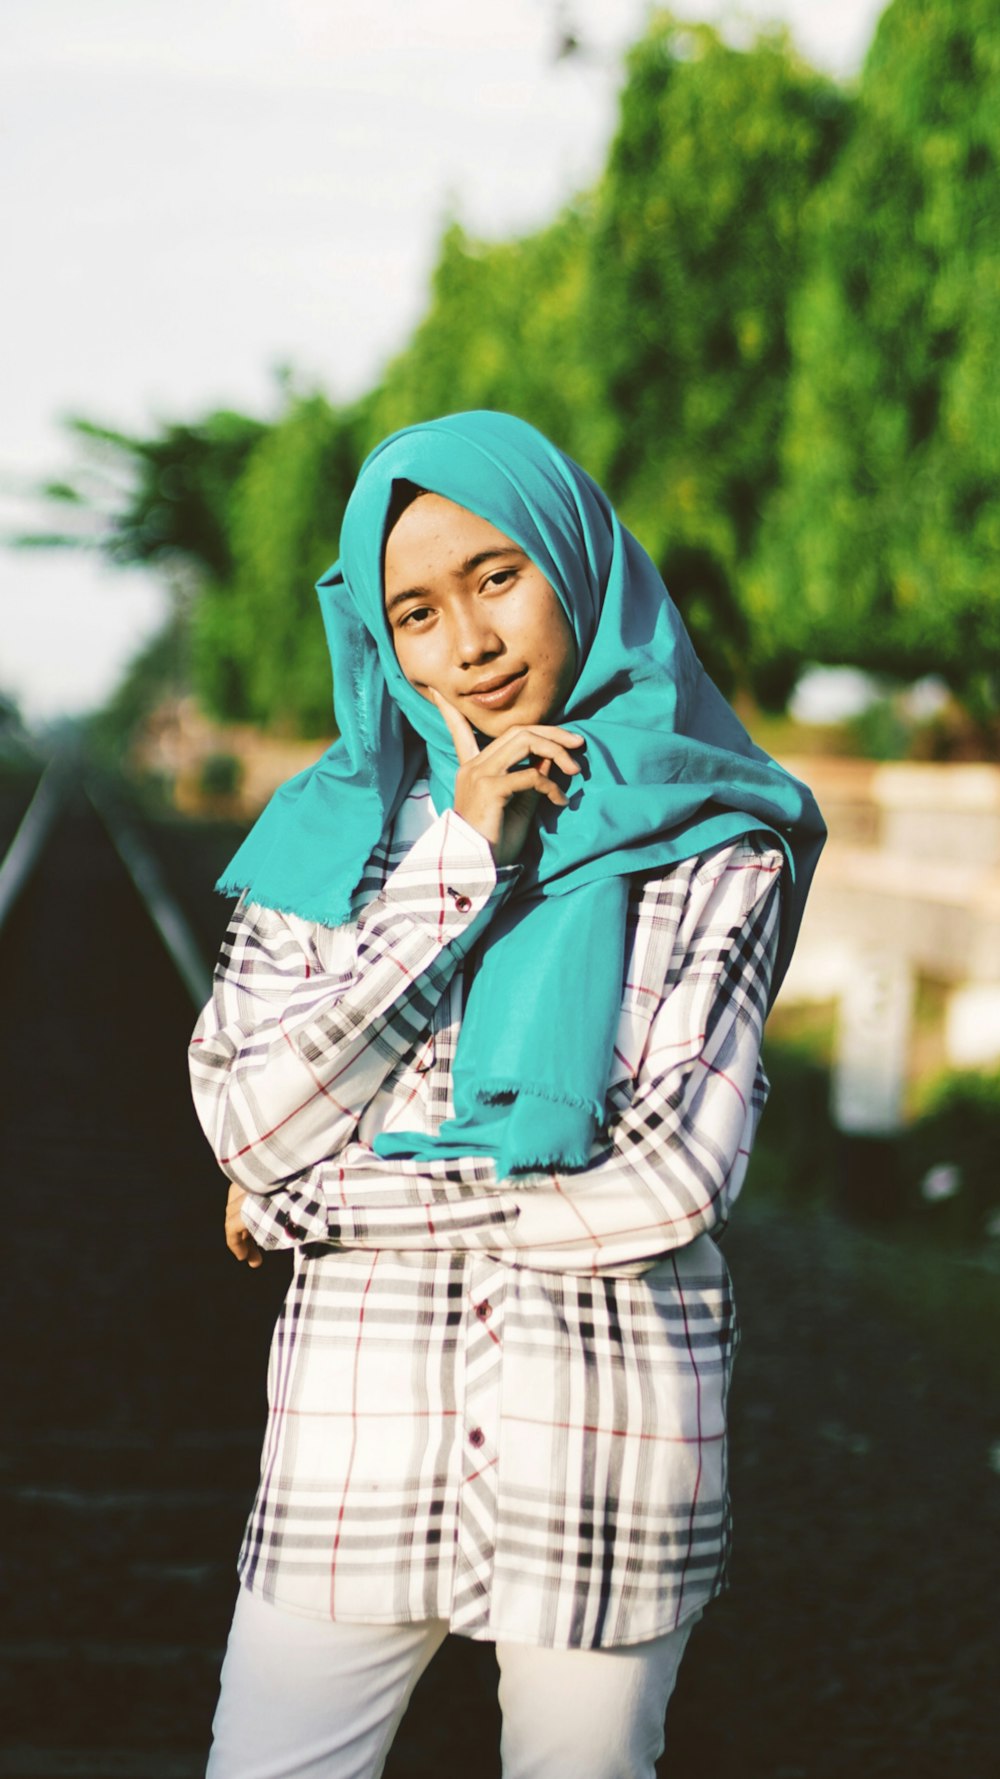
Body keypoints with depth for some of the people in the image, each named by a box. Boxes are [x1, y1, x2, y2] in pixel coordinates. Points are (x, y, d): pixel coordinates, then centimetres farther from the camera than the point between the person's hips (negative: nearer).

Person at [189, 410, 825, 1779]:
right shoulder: (330, 834, 6)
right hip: (362, 1444, 1)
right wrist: (455, 868, -11)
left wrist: (317, 1202, -7)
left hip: (609, 1447, -1)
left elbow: (672, 1179, -11)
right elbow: (249, 1126, -6)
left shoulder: (715, 854, 0)